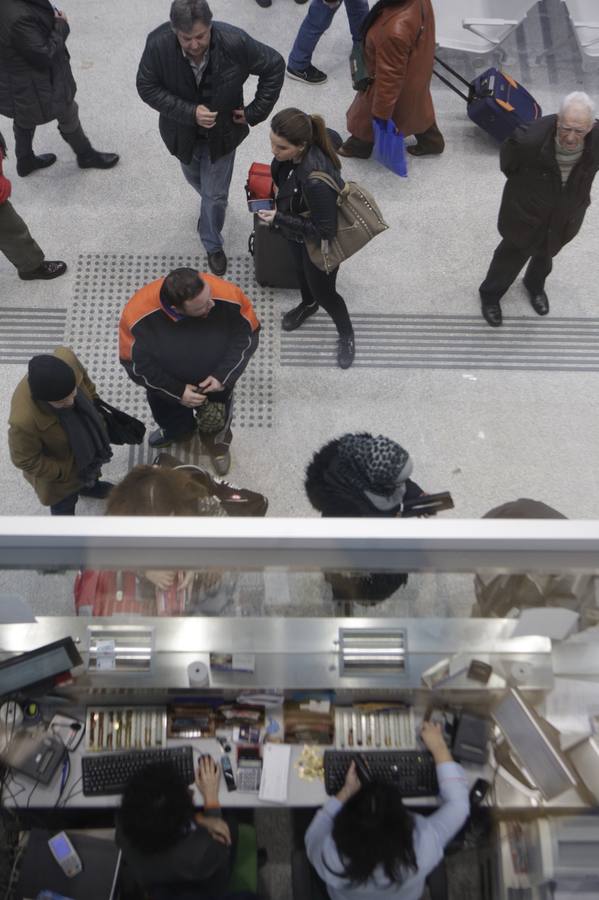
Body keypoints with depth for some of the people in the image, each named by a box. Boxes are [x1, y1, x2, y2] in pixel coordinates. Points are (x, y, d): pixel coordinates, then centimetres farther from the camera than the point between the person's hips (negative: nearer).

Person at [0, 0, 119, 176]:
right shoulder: (19, 17, -40)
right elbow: (45, 56, -30)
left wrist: (54, 21, -7)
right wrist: (61, 26, -19)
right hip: (33, 86, -9)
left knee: (24, 119, 29)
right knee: (68, 116, 17)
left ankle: (25, 161, 50)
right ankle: (86, 155, 41)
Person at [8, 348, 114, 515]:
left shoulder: (66, 359, -37)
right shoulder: (24, 419, -48)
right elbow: (26, 461, -27)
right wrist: (67, 472, -18)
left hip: (86, 440, 6)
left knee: (90, 474, 39)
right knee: (64, 506, 25)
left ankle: (89, 486, 74)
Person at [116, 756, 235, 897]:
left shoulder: (124, 827, -37)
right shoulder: (201, 851, -45)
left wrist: (199, 820, -21)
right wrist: (211, 796, -9)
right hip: (204, 892, -3)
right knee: (230, 823, 20)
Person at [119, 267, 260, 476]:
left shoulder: (227, 295, -37)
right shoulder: (138, 315, -37)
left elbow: (248, 335, -18)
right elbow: (135, 364, -21)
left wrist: (223, 376, -26)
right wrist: (177, 392, -24)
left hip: (215, 385, 0)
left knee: (217, 424, 28)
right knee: (171, 419, 32)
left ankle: (217, 442, 65)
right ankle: (177, 432, 69)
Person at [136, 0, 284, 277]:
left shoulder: (235, 42, -32)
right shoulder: (158, 44, -30)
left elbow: (274, 66, -16)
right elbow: (147, 87, -18)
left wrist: (255, 112, -14)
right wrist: (190, 112, -29)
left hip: (222, 131, -2)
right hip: (182, 131, 2)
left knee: (215, 194, 8)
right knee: (196, 180, 27)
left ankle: (213, 245, 35)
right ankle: (210, 203, 64)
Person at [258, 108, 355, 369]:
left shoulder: (316, 180, -45)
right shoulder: (292, 153, -24)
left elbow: (325, 230, -34)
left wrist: (279, 219, -30)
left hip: (320, 242, -7)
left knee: (323, 291, 15)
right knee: (300, 270, 33)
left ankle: (347, 334, 45)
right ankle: (308, 304, 66)